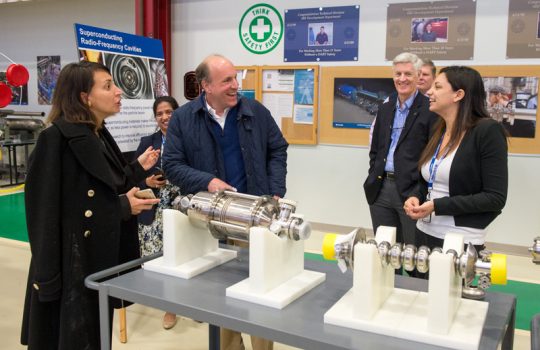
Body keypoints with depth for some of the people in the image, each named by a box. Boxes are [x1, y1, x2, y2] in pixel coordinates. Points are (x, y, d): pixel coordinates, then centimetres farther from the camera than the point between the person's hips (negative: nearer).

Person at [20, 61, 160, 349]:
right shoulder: (56, 139, -18)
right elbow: (51, 210, -21)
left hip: (102, 256, 8)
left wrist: (137, 169, 9)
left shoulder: (100, 136, 8)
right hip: (71, 264, -8)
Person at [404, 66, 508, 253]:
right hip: (425, 233, 6)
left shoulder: (488, 131, -12)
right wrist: (416, 197, -4)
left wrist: (438, 206, -19)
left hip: (461, 241, -6)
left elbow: (495, 198, -15)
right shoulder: (438, 131, 8)